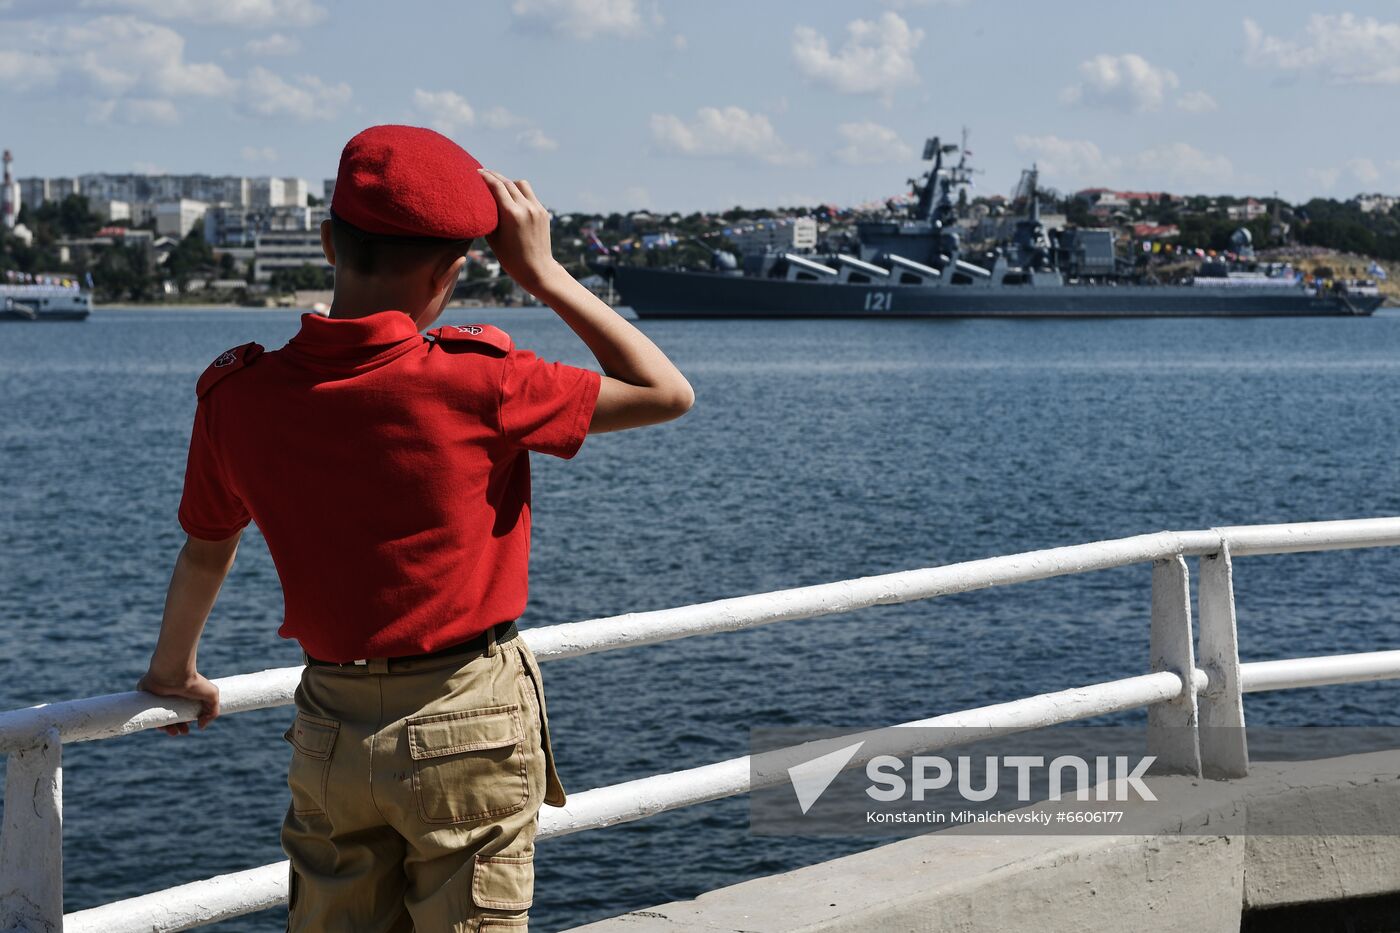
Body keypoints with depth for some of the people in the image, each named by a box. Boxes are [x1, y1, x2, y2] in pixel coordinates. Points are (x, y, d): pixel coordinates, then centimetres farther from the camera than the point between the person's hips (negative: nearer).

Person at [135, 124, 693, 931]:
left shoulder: (240, 399, -5)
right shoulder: (472, 384, -18)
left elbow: (205, 553, 13)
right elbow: (667, 393, -8)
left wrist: (174, 671, 32)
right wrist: (541, 270, -6)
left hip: (330, 734, 4)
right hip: (471, 727, -4)